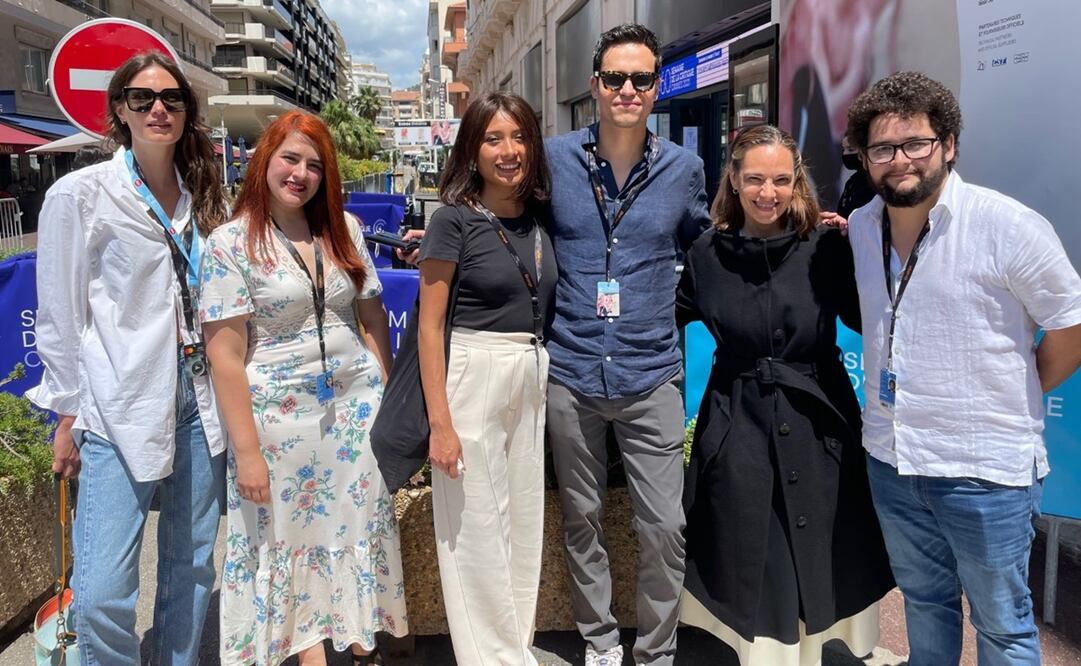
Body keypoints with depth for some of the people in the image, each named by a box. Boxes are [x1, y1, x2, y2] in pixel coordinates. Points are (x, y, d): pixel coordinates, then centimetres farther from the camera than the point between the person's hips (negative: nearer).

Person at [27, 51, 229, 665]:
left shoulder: (203, 196, 10)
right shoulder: (80, 194, -3)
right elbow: (60, 315, -1)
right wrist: (67, 415, -1)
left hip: (200, 401, 5)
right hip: (119, 410, -4)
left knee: (193, 568, 13)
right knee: (103, 595, -6)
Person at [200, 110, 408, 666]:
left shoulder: (344, 229, 5)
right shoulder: (230, 243, -7)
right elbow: (225, 356, -10)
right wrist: (247, 452, -12)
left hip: (356, 404, 4)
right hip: (281, 416, -3)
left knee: (361, 529, 11)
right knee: (289, 536, 8)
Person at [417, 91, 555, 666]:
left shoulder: (541, 218, 7)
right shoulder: (455, 219, -8)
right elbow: (429, 327, -10)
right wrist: (440, 423, -15)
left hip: (533, 380, 6)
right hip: (472, 379, -5)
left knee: (525, 521, 15)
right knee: (477, 530, 4)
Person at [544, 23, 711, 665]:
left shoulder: (684, 168, 3)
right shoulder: (555, 157, 0)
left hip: (651, 376, 0)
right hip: (571, 372, 0)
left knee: (666, 526, 1)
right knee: (582, 519, 12)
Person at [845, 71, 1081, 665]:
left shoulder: (1009, 226, -15)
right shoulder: (860, 226, 2)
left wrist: (1014, 399, 1)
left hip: (984, 468, -5)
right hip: (889, 456, 5)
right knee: (923, 599, 24)